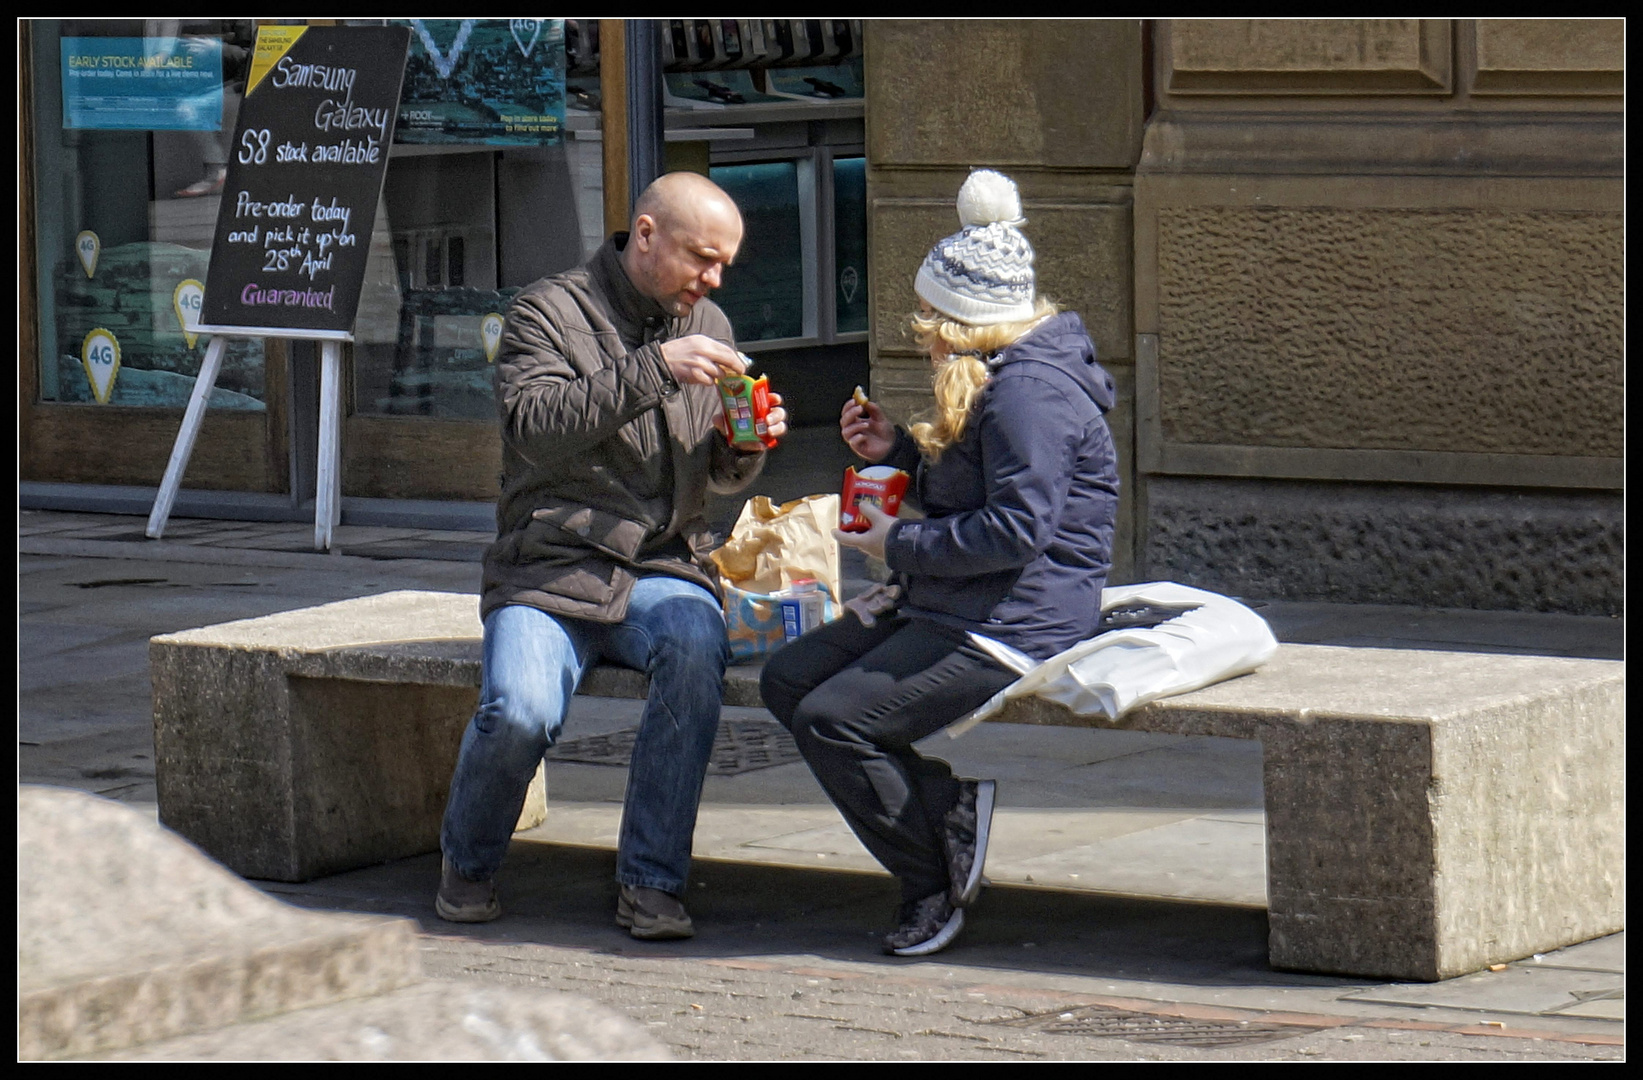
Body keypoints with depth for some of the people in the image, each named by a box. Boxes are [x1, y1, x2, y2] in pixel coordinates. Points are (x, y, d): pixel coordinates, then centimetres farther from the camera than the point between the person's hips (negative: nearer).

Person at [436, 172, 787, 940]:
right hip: (549, 569, -3)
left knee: (695, 643, -33)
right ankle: (467, 862, 3)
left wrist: (744, 448, -1)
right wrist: (653, 370, -28)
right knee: (520, 711, -30)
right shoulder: (550, 312, -2)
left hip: (664, 569, 3)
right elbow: (537, 425, -21)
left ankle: (652, 882, -24)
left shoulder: (706, 325, 16)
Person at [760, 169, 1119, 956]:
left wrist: (901, 544, -17)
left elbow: (1016, 528, -26)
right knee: (787, 680, 3)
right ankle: (946, 798, 0)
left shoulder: (1030, 393, -19)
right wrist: (895, 450, 13)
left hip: (1010, 626, -12)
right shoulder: (1003, 381, 16)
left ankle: (937, 884, -6)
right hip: (940, 610, 12)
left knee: (833, 718, -21)